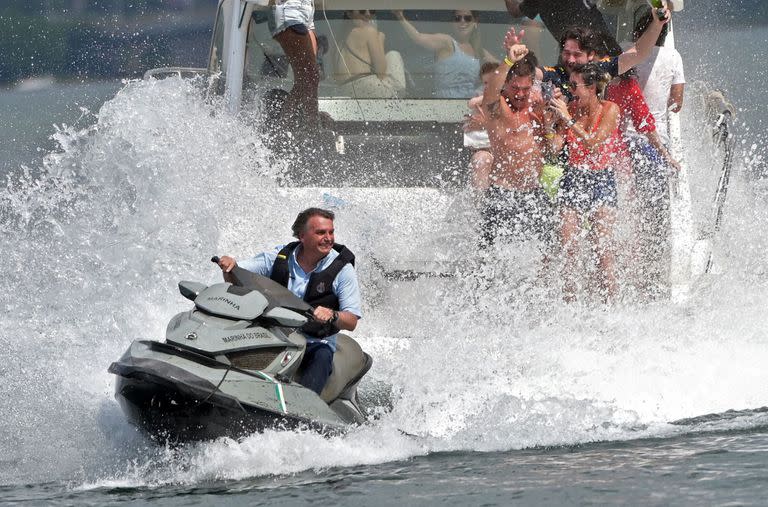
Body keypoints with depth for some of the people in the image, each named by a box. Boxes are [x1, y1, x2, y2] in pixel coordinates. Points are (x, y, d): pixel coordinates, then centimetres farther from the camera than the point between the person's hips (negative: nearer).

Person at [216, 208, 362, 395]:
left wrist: (332, 315, -28)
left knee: (322, 357, -35)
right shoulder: (281, 258, 5)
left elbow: (351, 322, -6)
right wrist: (230, 265, -15)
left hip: (316, 343, -2)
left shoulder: (342, 269, -1)